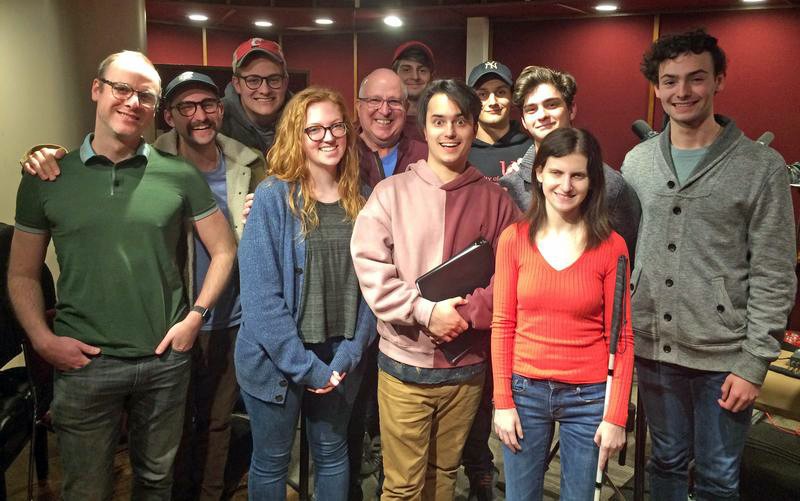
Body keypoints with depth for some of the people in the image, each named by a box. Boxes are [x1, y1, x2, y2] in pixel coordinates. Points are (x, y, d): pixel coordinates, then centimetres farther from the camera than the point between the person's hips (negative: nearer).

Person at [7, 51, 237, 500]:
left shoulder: (181, 175, -2)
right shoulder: (47, 179, 0)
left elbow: (224, 250, 4)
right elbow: (23, 274, 6)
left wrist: (195, 316, -6)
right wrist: (44, 341, -6)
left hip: (166, 359, 0)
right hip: (83, 363, 0)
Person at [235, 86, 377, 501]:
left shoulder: (362, 201, 1)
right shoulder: (273, 197, -12)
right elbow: (260, 294, -16)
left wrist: (347, 356, -9)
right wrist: (304, 366, -17)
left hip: (337, 359, 4)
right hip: (277, 359, -3)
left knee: (333, 456, 19)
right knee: (272, 462, 14)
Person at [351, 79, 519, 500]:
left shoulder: (494, 199, 1)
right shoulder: (391, 192, -4)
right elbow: (369, 266, -11)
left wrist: (468, 314, -16)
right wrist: (425, 311, -19)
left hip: (467, 366, 2)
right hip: (404, 362, -2)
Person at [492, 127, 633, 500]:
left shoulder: (611, 246, -5)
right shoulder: (514, 239, -3)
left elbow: (621, 338, -3)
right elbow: (503, 324, -1)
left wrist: (616, 416, -6)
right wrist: (503, 401, -4)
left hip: (589, 398, -1)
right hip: (524, 390, 1)